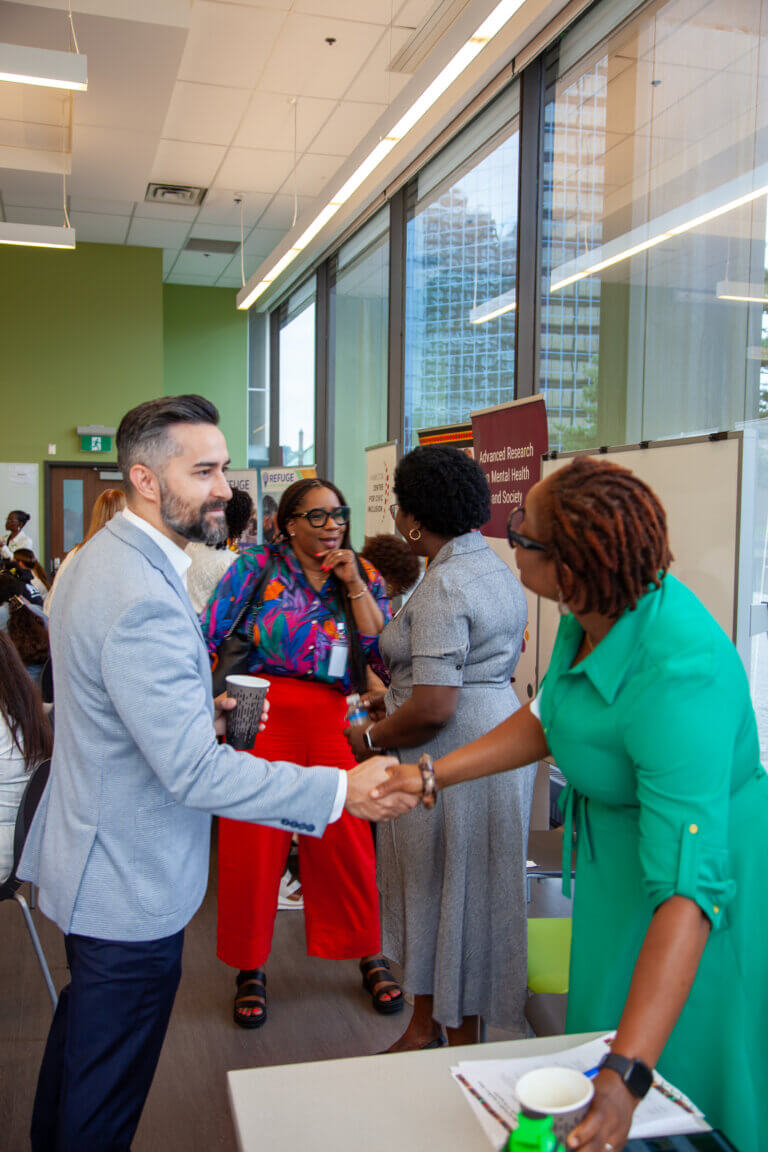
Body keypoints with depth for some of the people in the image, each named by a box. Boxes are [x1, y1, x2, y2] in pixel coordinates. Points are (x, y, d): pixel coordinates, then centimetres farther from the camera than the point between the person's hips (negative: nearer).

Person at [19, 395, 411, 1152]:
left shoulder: (96, 559, 4)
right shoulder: (144, 603, -31)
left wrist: (195, 710, 17)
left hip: (92, 856, 11)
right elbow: (197, 774, -31)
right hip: (131, 885, -10)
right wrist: (342, 791, -29)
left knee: (81, 1032, 30)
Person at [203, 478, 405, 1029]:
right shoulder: (258, 565, 4)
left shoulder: (364, 576, 10)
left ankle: (371, 957, 25)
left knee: (347, 844, 4)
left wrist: (354, 584, -6)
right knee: (253, 845, 4)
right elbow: (212, 633, 2)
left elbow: (383, 649, -1)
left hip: (333, 721, 2)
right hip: (261, 714, -1)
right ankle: (251, 969, 23)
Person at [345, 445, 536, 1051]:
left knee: (447, 895, 5)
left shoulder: (442, 587, -21)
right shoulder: (499, 569, 11)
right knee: (435, 889, 19)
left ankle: (463, 1053, 21)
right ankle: (425, 1028, 34)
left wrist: (371, 738, -9)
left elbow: (435, 710, -25)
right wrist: (398, 699, 17)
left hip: (452, 756, -10)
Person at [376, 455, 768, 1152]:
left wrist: (627, 1076, -44)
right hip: (613, 858, 8)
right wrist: (432, 775, -2)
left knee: (691, 1084, 12)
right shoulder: (596, 610, -12)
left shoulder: (679, 678, -38)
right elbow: (550, 719, 5)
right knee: (599, 1029, 24)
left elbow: (688, 886, -40)